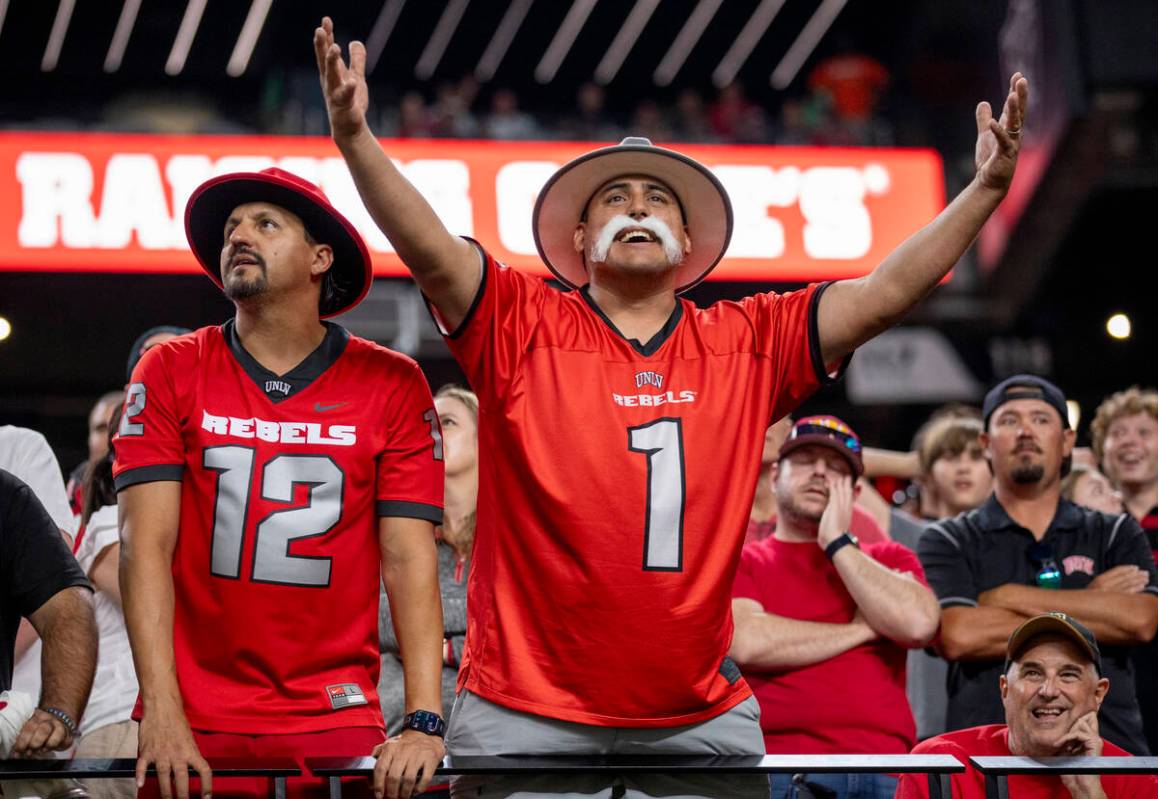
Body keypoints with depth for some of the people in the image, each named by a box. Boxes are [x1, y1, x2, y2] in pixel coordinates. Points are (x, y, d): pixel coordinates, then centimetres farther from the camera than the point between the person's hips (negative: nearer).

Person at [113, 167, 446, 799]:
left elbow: (409, 558, -2)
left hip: (336, 722, 0)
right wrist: (162, 713, -15)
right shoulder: (170, 373, 4)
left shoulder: (392, 386, 3)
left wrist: (424, 722, -13)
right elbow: (145, 543, -4)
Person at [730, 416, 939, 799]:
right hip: (774, 764, -2)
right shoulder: (741, 562, 16)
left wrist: (838, 543, 7)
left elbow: (918, 624, 1)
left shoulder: (889, 560, 22)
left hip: (879, 767, 2)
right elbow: (748, 644, -4)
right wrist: (861, 629, 4)